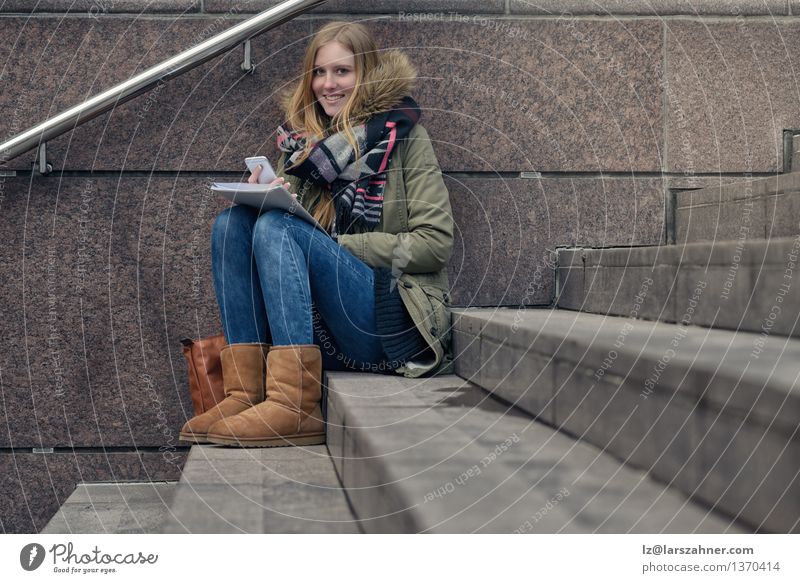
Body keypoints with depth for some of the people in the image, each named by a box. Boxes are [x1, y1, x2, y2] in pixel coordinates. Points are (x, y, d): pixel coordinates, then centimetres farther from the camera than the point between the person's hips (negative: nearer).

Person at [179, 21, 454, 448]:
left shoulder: (403, 136, 3)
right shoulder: (303, 140, 17)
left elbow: (435, 242, -5)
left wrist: (339, 245, -12)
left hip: (393, 322, -5)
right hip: (317, 328, 5)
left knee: (276, 227, -24)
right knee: (231, 222, -14)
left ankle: (293, 405, -36)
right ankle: (245, 392, -25)